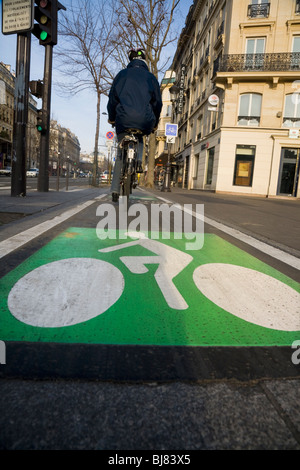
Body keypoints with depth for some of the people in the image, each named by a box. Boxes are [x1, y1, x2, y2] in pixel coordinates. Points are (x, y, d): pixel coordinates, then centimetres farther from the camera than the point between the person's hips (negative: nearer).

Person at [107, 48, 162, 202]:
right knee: (140, 139, 35)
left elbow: (112, 98, 12)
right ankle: (139, 160, 6)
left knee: (120, 154, 12)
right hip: (145, 122, 0)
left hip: (124, 120, 0)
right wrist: (155, 123, 25)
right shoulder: (150, 77, 13)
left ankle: (115, 189, 6)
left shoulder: (122, 74, 12)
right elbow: (157, 102, 14)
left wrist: (111, 118, 25)